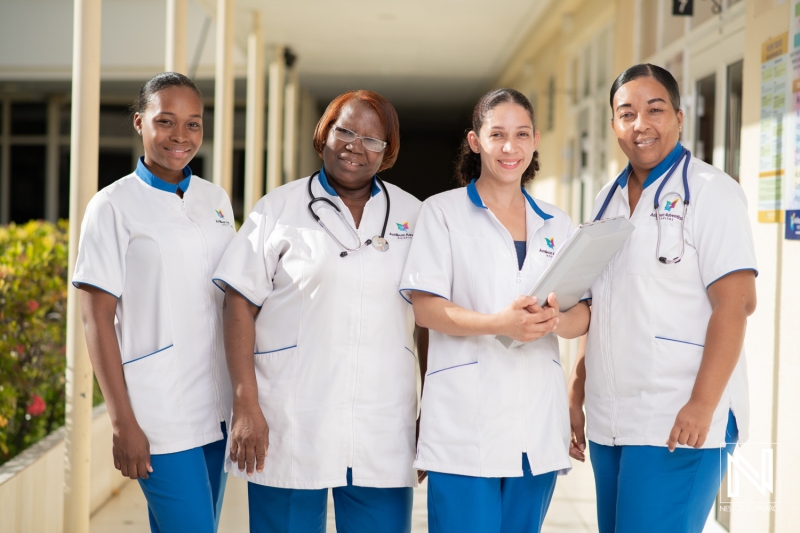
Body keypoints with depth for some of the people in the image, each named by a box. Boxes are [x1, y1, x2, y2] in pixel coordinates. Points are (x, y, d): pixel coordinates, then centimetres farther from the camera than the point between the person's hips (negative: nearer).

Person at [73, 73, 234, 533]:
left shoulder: (216, 200, 10)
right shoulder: (114, 206, -5)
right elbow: (98, 319, -7)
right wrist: (123, 422, -10)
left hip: (217, 407, 5)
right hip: (160, 414, -5)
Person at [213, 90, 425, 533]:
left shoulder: (412, 216, 12)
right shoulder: (279, 209, 5)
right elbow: (239, 305, 0)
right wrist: (245, 405, -9)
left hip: (383, 437, 2)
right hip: (290, 429, -2)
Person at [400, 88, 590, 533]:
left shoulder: (557, 224, 15)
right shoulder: (442, 212, 2)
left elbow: (582, 316, 11)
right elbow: (425, 308, -7)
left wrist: (555, 319, -14)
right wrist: (498, 324, -23)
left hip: (539, 417, 4)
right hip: (466, 417, -4)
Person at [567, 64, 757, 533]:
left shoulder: (709, 191, -6)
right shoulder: (609, 200, 14)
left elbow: (735, 302, -13)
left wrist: (702, 406, -20)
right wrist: (576, 396, 12)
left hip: (678, 423, -6)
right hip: (608, 423, 6)